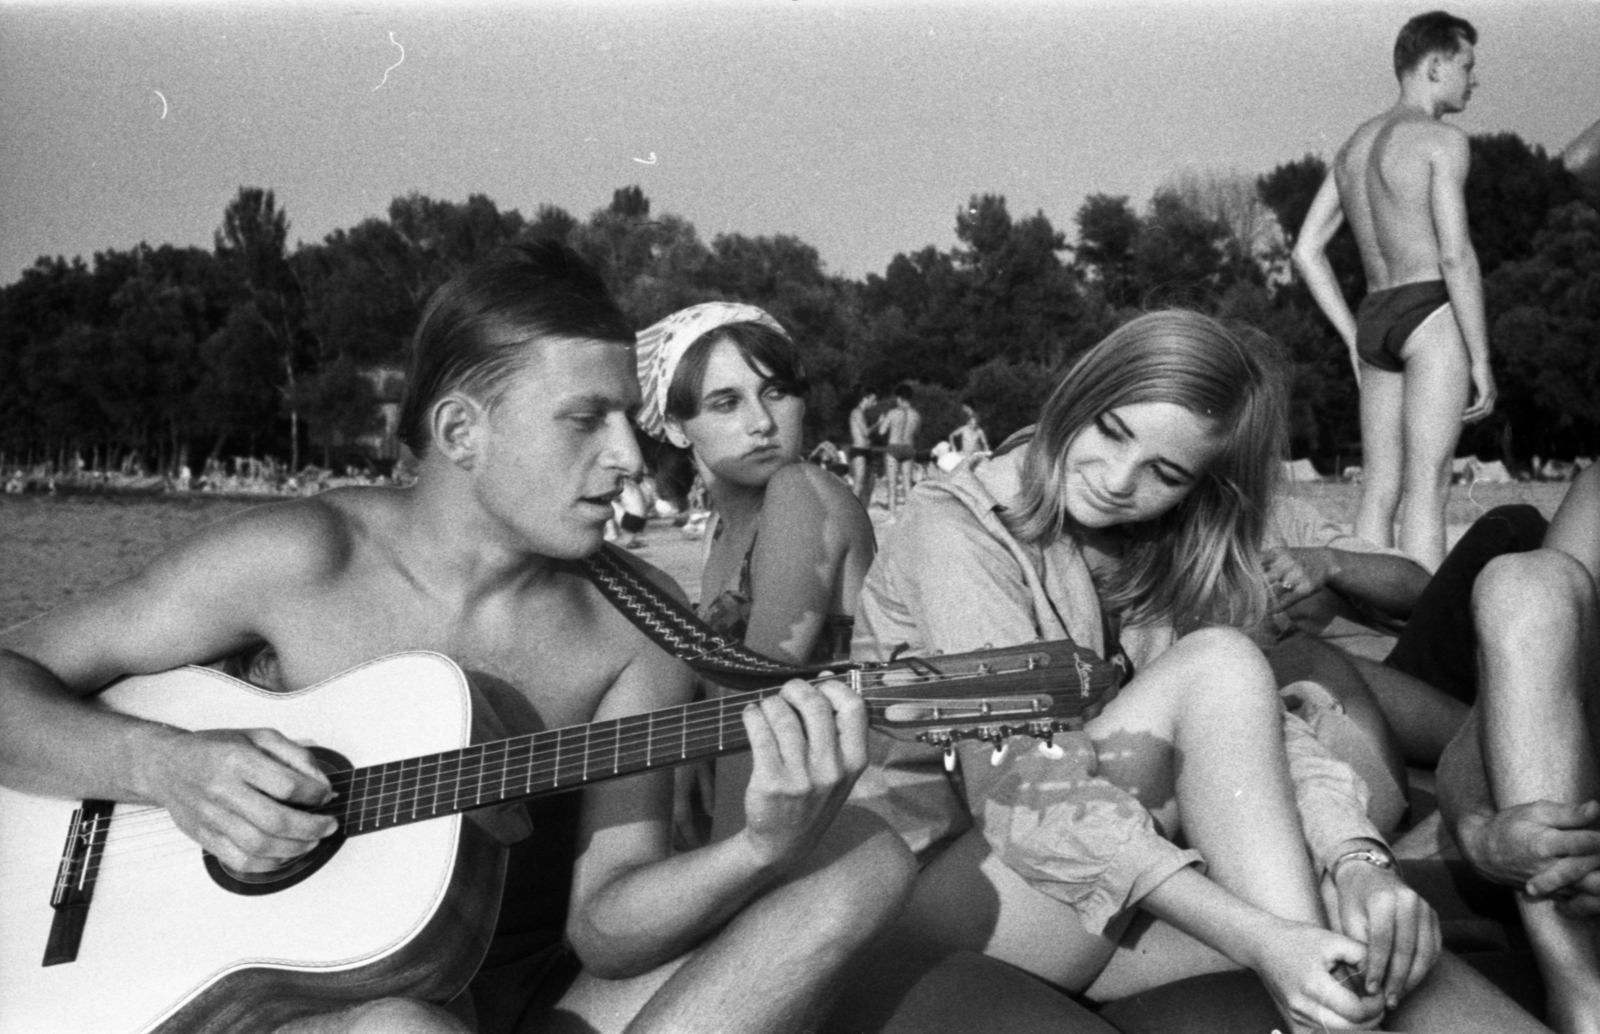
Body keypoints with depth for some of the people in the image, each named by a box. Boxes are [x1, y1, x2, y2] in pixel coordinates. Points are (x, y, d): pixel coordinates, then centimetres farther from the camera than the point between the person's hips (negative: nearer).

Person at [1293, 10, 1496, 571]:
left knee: (1378, 493, 5)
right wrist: (1482, 360, -10)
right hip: (1433, 315, -7)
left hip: (1375, 321, 7)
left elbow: (1306, 252, 14)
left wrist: (1355, 340, 15)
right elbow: (1456, 257, -14)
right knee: (1427, 490, -11)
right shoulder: (1443, 140, -6)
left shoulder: (1354, 146, 17)